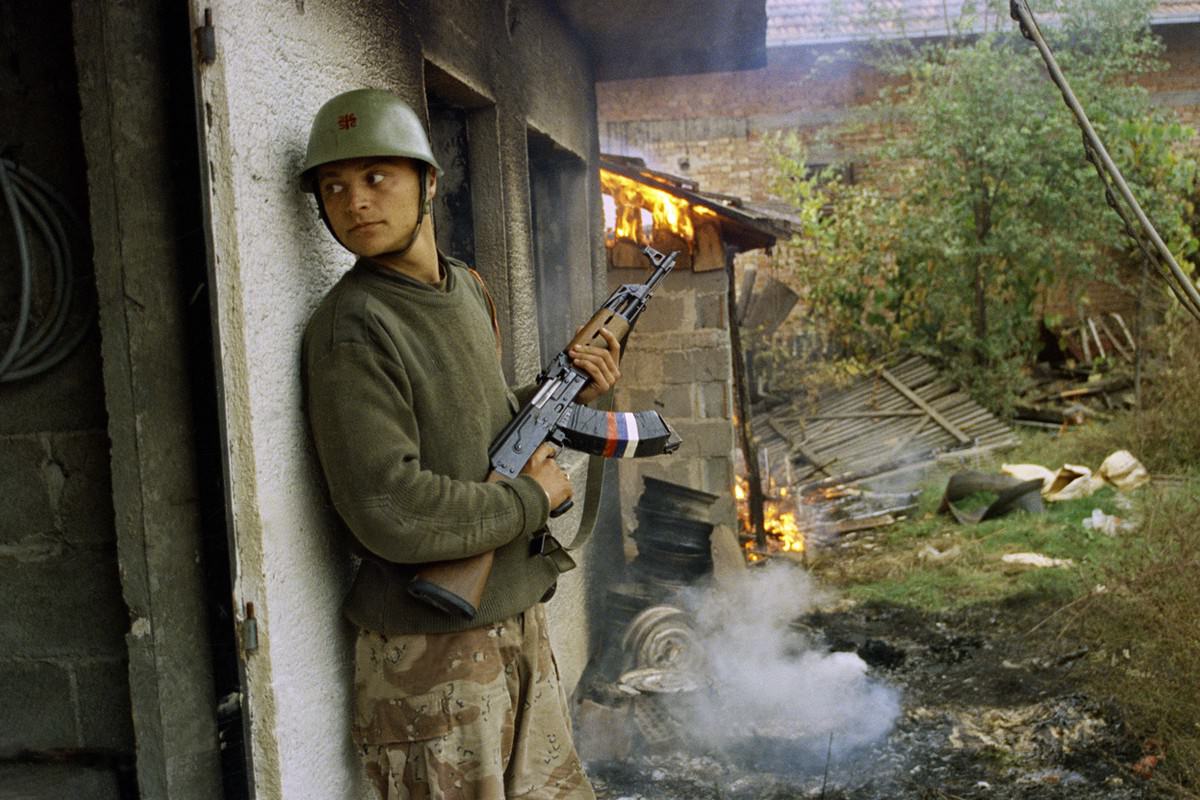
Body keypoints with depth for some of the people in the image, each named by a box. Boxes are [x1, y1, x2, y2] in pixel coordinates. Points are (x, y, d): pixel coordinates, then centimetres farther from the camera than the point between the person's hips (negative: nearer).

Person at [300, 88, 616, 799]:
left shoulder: (469, 288, 9)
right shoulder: (352, 328, -17)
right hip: (433, 653, -8)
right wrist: (532, 497, -14)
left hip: (520, 620, 8)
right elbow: (390, 513, -25)